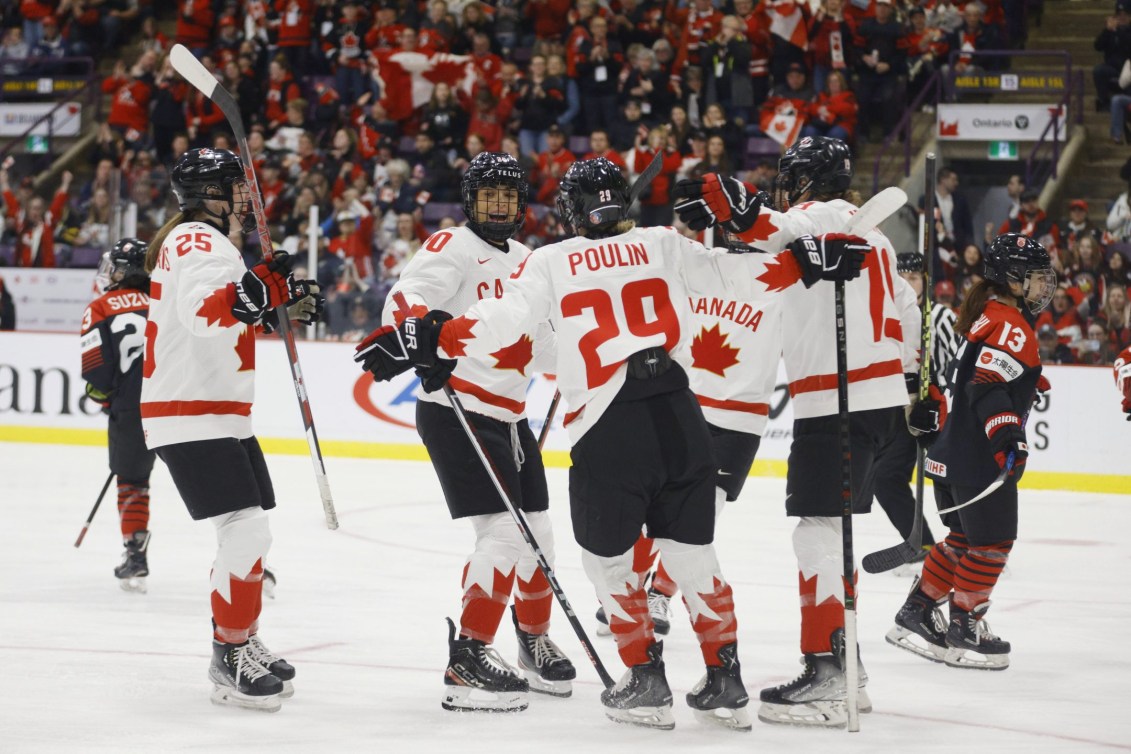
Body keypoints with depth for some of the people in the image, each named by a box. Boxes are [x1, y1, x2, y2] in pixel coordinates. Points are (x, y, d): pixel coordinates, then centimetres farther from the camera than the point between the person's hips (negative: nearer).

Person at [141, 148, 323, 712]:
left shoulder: (210, 244, 20)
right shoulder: (196, 243, -14)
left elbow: (234, 319, 28)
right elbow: (202, 311, -32)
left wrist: (286, 306, 15)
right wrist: (260, 287, -42)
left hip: (221, 417, 11)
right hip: (191, 418, -11)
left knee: (248, 533, 19)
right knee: (246, 530, -16)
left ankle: (240, 644, 32)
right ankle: (229, 660, -9)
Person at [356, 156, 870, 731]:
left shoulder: (551, 263, 4)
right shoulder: (666, 246, 10)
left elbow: (496, 322, -4)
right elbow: (740, 278, 5)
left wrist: (424, 341, 1)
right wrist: (811, 258, 12)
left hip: (607, 440, -3)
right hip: (681, 425, 3)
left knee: (608, 560, 16)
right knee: (692, 554, 15)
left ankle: (646, 682, 14)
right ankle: (725, 682, 17)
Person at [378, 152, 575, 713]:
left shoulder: (523, 260, 16)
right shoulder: (453, 248, -10)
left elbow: (539, 334, 29)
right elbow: (404, 302, -25)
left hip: (508, 414, 9)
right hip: (456, 411, -9)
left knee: (537, 532, 15)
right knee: (504, 532, -18)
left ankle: (535, 643, 35)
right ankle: (467, 663, -15)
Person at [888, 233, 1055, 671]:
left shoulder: (987, 315, 16)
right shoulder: (1010, 324, -15)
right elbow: (988, 385, -28)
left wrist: (937, 421, 33)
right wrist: (1008, 435, -36)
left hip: (951, 450, 10)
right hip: (978, 455, -10)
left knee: (965, 538, 19)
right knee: (993, 540, -1)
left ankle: (916, 615, 23)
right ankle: (964, 630, 5)